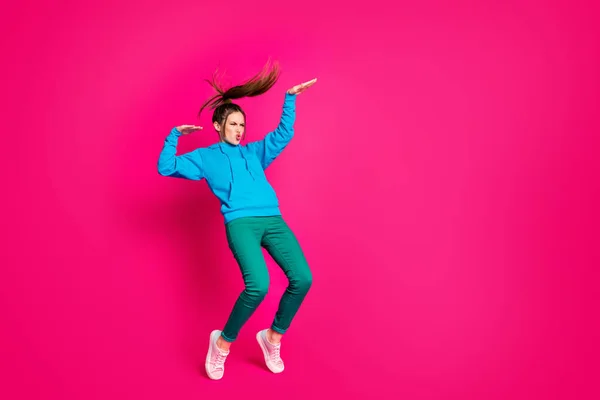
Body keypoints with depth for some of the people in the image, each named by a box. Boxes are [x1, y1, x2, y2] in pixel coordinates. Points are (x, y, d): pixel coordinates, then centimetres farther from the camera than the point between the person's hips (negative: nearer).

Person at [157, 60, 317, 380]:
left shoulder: (254, 152, 28)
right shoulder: (205, 157, 19)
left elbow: (284, 134, 29)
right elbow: (166, 168, 14)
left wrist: (290, 99, 26)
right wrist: (174, 135, 13)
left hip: (273, 221, 5)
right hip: (241, 223, -5)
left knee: (302, 278, -16)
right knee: (258, 285, -28)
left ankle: (273, 338, 7)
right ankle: (223, 342, -1)